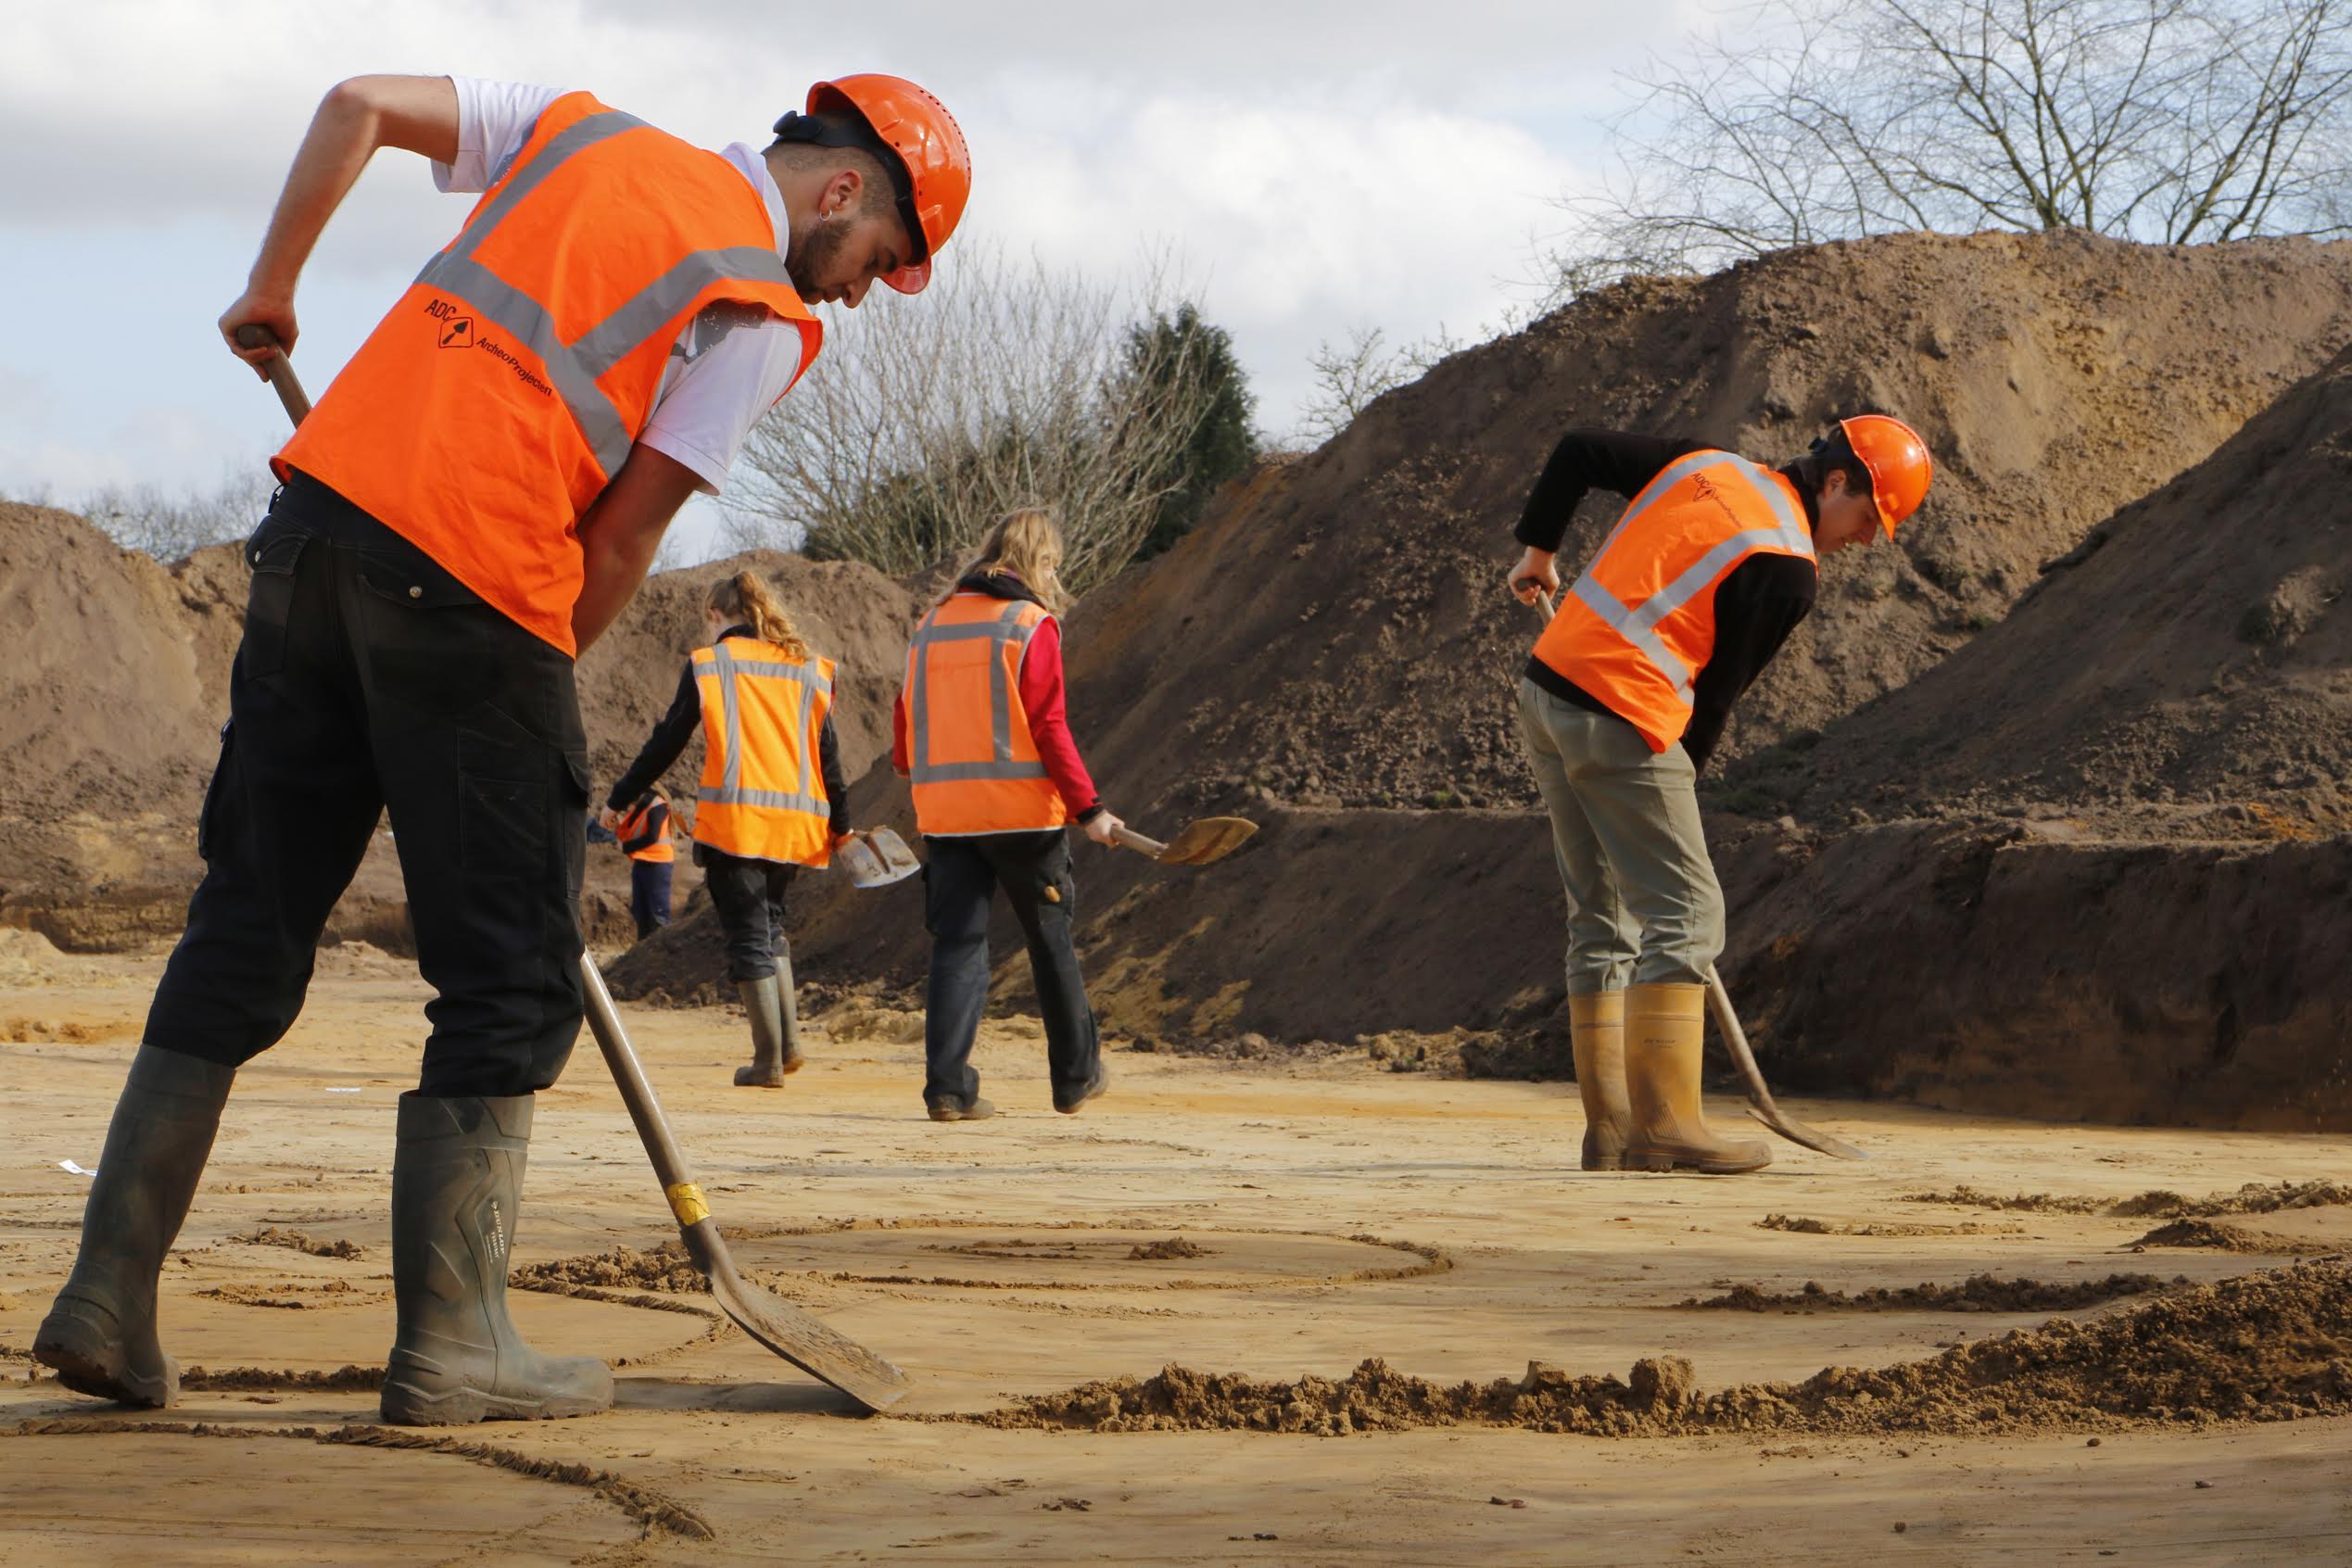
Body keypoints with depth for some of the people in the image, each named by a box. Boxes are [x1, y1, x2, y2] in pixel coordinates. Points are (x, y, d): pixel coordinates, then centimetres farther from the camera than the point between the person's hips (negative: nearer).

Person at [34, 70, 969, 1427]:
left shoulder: (584, 132, 19)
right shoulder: (763, 317, 1)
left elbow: (358, 104, 16)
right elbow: (625, 531, -2)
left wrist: (271, 291, 25)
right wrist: (541, 686, 10)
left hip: (318, 517, 7)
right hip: (474, 593, -7)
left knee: (244, 935, 12)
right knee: (512, 982, 4)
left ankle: (110, 1298, 12)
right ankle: (451, 1343, 4)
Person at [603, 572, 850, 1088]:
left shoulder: (709, 664, 2)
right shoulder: (806, 669, 13)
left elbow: (667, 740, 5)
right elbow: (827, 751, 11)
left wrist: (619, 799, 15)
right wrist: (841, 825, 18)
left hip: (735, 820, -4)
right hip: (796, 822, 4)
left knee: (748, 933, 0)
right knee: (769, 919, 20)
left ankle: (769, 1060, -3)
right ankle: (789, 1040, 8)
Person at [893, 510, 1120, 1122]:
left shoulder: (932, 625, 12)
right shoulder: (1031, 625, -5)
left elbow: (905, 723, 15)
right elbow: (1048, 727, -12)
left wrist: (912, 769, 36)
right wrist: (1089, 808, -10)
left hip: (943, 812, 4)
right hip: (1021, 808, -4)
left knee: (957, 944, 3)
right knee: (1050, 941, 10)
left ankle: (947, 1086, -9)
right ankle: (1076, 1076, 20)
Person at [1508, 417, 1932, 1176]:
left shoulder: (1704, 463, 12)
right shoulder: (1787, 570, -8)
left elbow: (1579, 450, 16)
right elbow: (1719, 689, -5)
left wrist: (1537, 551, 28)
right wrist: (1682, 777, 8)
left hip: (1546, 684, 9)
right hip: (1623, 715, -9)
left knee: (1602, 916, 13)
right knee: (1686, 913, -4)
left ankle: (1609, 1127, 13)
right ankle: (1666, 1125, -10)